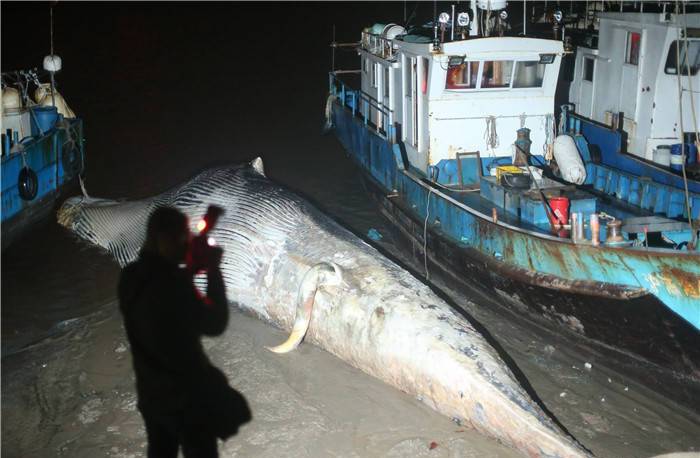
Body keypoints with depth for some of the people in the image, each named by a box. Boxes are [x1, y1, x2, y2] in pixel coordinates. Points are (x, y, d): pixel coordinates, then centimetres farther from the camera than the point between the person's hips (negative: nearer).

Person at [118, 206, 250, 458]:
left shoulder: (131, 276, -3)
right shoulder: (171, 282, -28)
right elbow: (215, 324, -18)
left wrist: (188, 273, 3)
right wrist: (213, 272, -13)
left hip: (151, 389, 8)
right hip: (185, 392, -8)